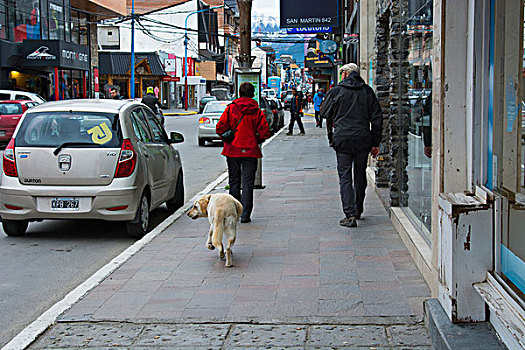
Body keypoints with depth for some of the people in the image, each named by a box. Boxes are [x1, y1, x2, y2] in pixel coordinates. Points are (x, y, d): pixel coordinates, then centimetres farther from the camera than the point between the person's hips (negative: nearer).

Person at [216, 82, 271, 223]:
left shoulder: (230, 108, -3)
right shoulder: (257, 111, -2)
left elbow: (220, 128, -8)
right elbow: (265, 132, -7)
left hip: (233, 150, 1)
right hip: (250, 151, 0)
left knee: (234, 181, 12)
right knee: (248, 182, 2)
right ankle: (245, 214, -3)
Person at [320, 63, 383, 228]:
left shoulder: (336, 91, -1)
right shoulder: (367, 91, 6)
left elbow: (325, 114, 9)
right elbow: (377, 118, 4)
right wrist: (375, 143, 8)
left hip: (342, 140, -3)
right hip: (363, 140, 3)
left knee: (345, 177, -1)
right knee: (360, 175, 16)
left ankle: (350, 214, -12)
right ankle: (358, 211, 29)